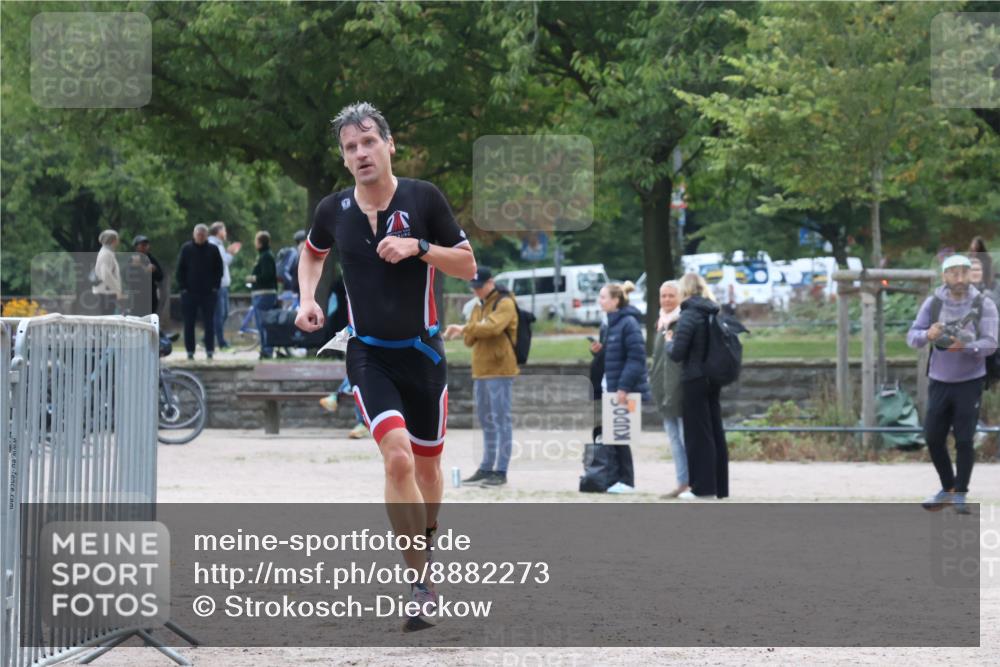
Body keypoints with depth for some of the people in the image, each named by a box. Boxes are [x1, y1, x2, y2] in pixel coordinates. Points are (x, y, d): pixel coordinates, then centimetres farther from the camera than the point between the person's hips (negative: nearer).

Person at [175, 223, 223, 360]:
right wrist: (182, 287, -4)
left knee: (209, 323, 0)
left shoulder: (213, 250, 4)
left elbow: (219, 269, 8)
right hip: (189, 292, 0)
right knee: (189, 323, 3)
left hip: (208, 292, 0)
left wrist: (215, 286, -2)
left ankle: (210, 350, 4)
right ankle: (190, 351, 7)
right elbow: (179, 270, 4)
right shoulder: (186, 249, 3)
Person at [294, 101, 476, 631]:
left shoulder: (423, 198, -6)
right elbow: (312, 252, 22)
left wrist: (418, 247, -18)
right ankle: (421, 585, -17)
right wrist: (307, 298, 4)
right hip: (368, 355, -1)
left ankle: (426, 545, 43)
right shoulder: (333, 210, -1)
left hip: (422, 352, 1)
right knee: (397, 456, -21)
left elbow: (468, 266, -2)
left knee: (427, 465, 13)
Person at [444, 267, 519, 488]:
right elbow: (470, 339, 18)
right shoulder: (478, 307, 19)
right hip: (480, 371, 9)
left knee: (501, 420, -8)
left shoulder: (505, 304, -7)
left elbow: (492, 327, -24)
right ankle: (486, 468, 16)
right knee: (487, 422, 11)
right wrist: (468, 333, -4)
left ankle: (501, 471, -10)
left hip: (499, 371, -9)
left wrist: (464, 328, -21)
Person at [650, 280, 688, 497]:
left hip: (682, 389, -9)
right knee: (674, 439, 9)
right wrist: (654, 381, 19)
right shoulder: (662, 324, 18)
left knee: (686, 437, -7)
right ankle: (682, 482, 12)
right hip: (665, 390, 9)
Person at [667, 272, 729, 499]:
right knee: (715, 433, 11)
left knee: (698, 434, -3)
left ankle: (703, 487, -2)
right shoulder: (713, 314, 8)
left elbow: (677, 353, -15)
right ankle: (720, 486, 15)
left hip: (694, 381, -7)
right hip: (714, 379, 7)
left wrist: (669, 342, 6)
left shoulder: (689, 316, -13)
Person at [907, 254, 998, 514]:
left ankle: (960, 495, 10)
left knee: (964, 440, -4)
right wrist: (927, 335, -30)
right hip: (939, 382, 3)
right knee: (933, 438, 6)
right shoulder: (933, 303, -3)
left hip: (970, 383, -2)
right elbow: (912, 337, -7)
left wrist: (964, 346, -34)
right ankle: (947, 488, 25)